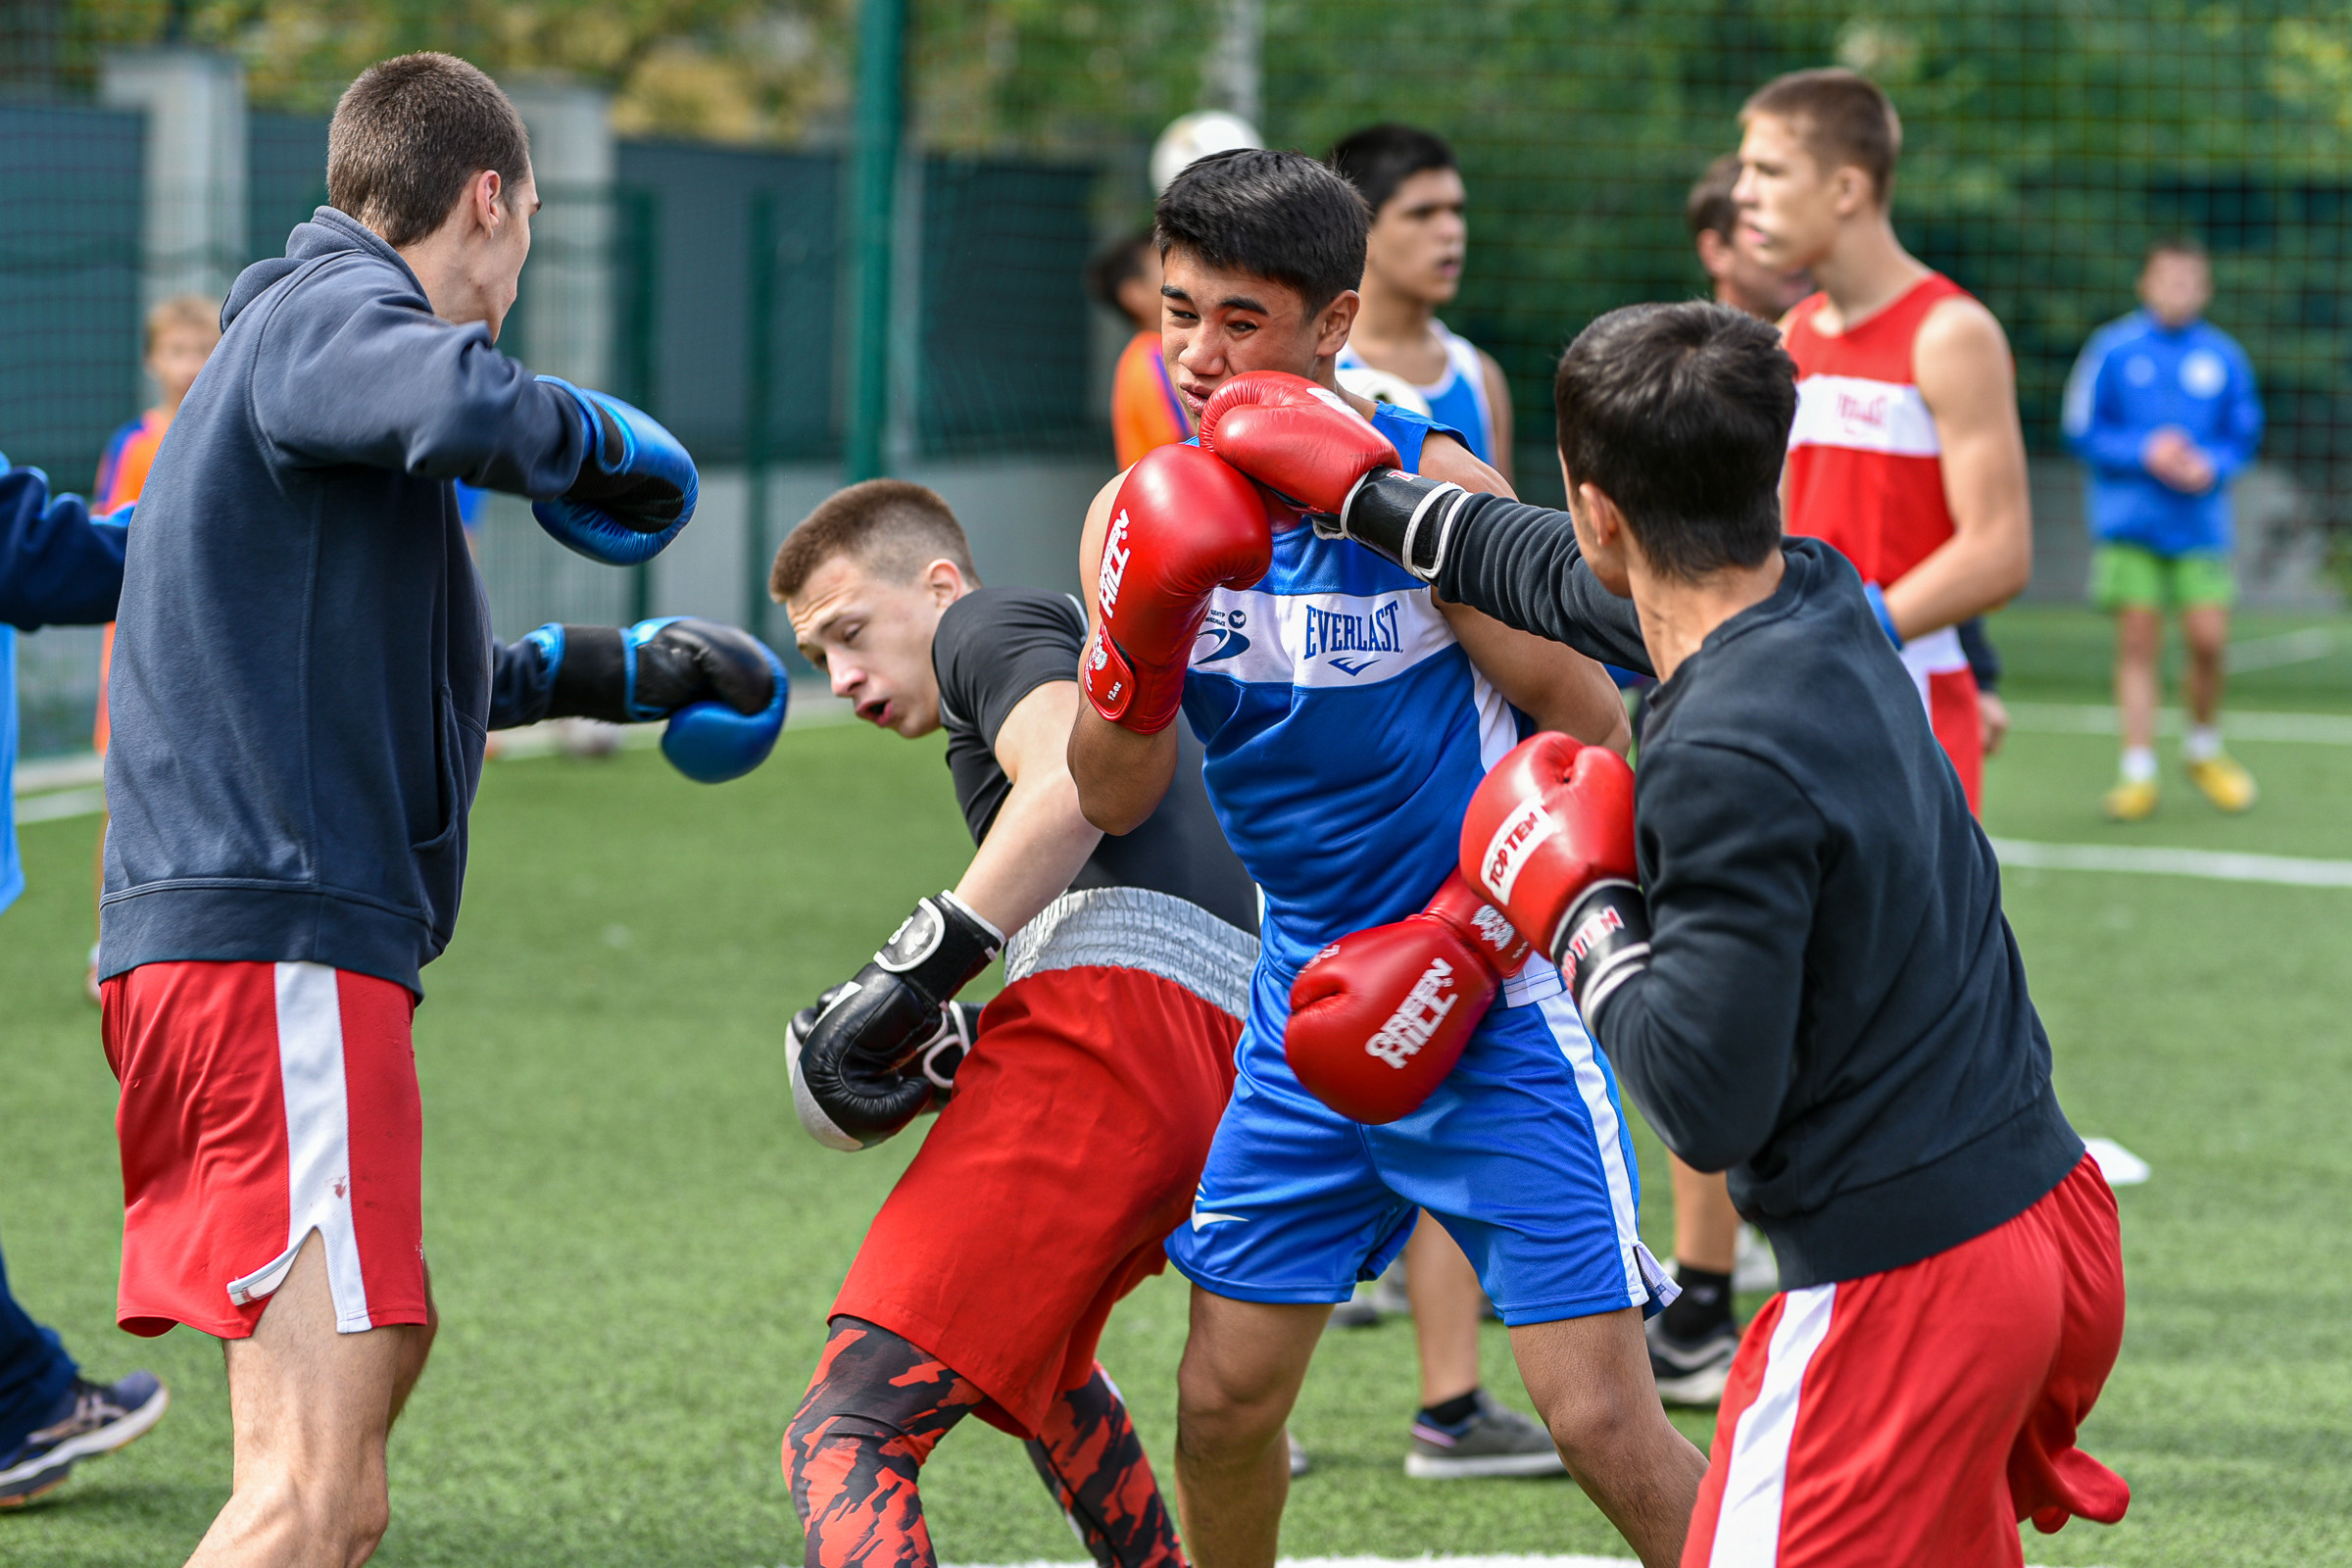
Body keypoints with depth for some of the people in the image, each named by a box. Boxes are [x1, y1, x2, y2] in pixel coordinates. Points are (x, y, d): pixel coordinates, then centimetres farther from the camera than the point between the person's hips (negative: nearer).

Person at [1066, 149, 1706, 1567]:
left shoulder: (1428, 491, -16)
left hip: (1490, 1008, -5)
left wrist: (1467, 936, -19)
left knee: (1603, 1421, -11)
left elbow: (1594, 735, -11)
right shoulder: (1153, 515, 0)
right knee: (1223, 1406, 7)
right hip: (1311, 1000, 5)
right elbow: (1113, 799, -5)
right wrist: (1142, 637, -24)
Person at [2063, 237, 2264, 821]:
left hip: (2199, 525, 2)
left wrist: (2210, 467, -11)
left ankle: (2204, 749, 21)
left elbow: (2243, 437, 9)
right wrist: (2145, 454, -14)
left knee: (2208, 640, -5)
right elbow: (2081, 432, -1)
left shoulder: (2225, 357, 4)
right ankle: (2138, 774, 1)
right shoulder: (2112, 350, -2)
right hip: (2129, 525, -2)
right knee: (2138, 643, -4)